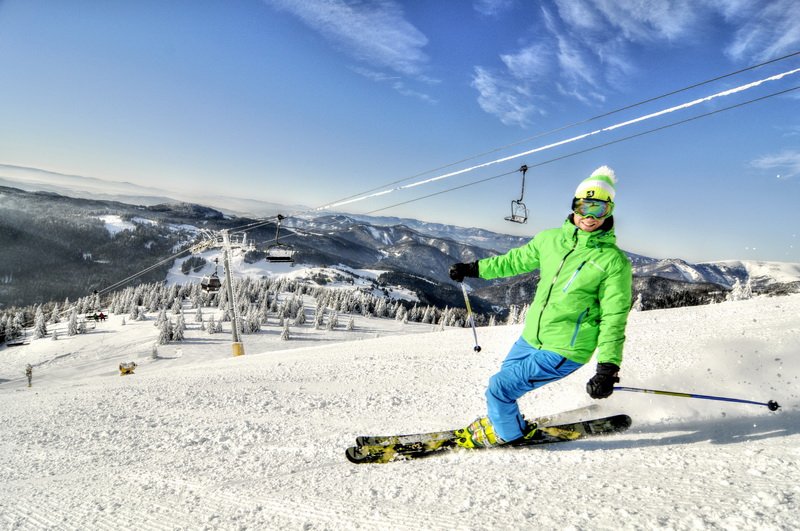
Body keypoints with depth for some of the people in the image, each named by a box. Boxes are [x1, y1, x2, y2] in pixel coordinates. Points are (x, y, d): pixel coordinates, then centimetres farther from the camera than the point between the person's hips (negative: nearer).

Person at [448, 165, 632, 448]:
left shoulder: (614, 261, -13)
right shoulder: (550, 239, 2)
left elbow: (613, 319, -14)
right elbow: (516, 260, 17)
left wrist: (608, 367, -23)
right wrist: (474, 269, 20)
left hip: (562, 352, -6)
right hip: (530, 338, 6)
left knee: (499, 388, -7)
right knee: (505, 381, 19)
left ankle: (506, 432, 22)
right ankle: (501, 422, 46)